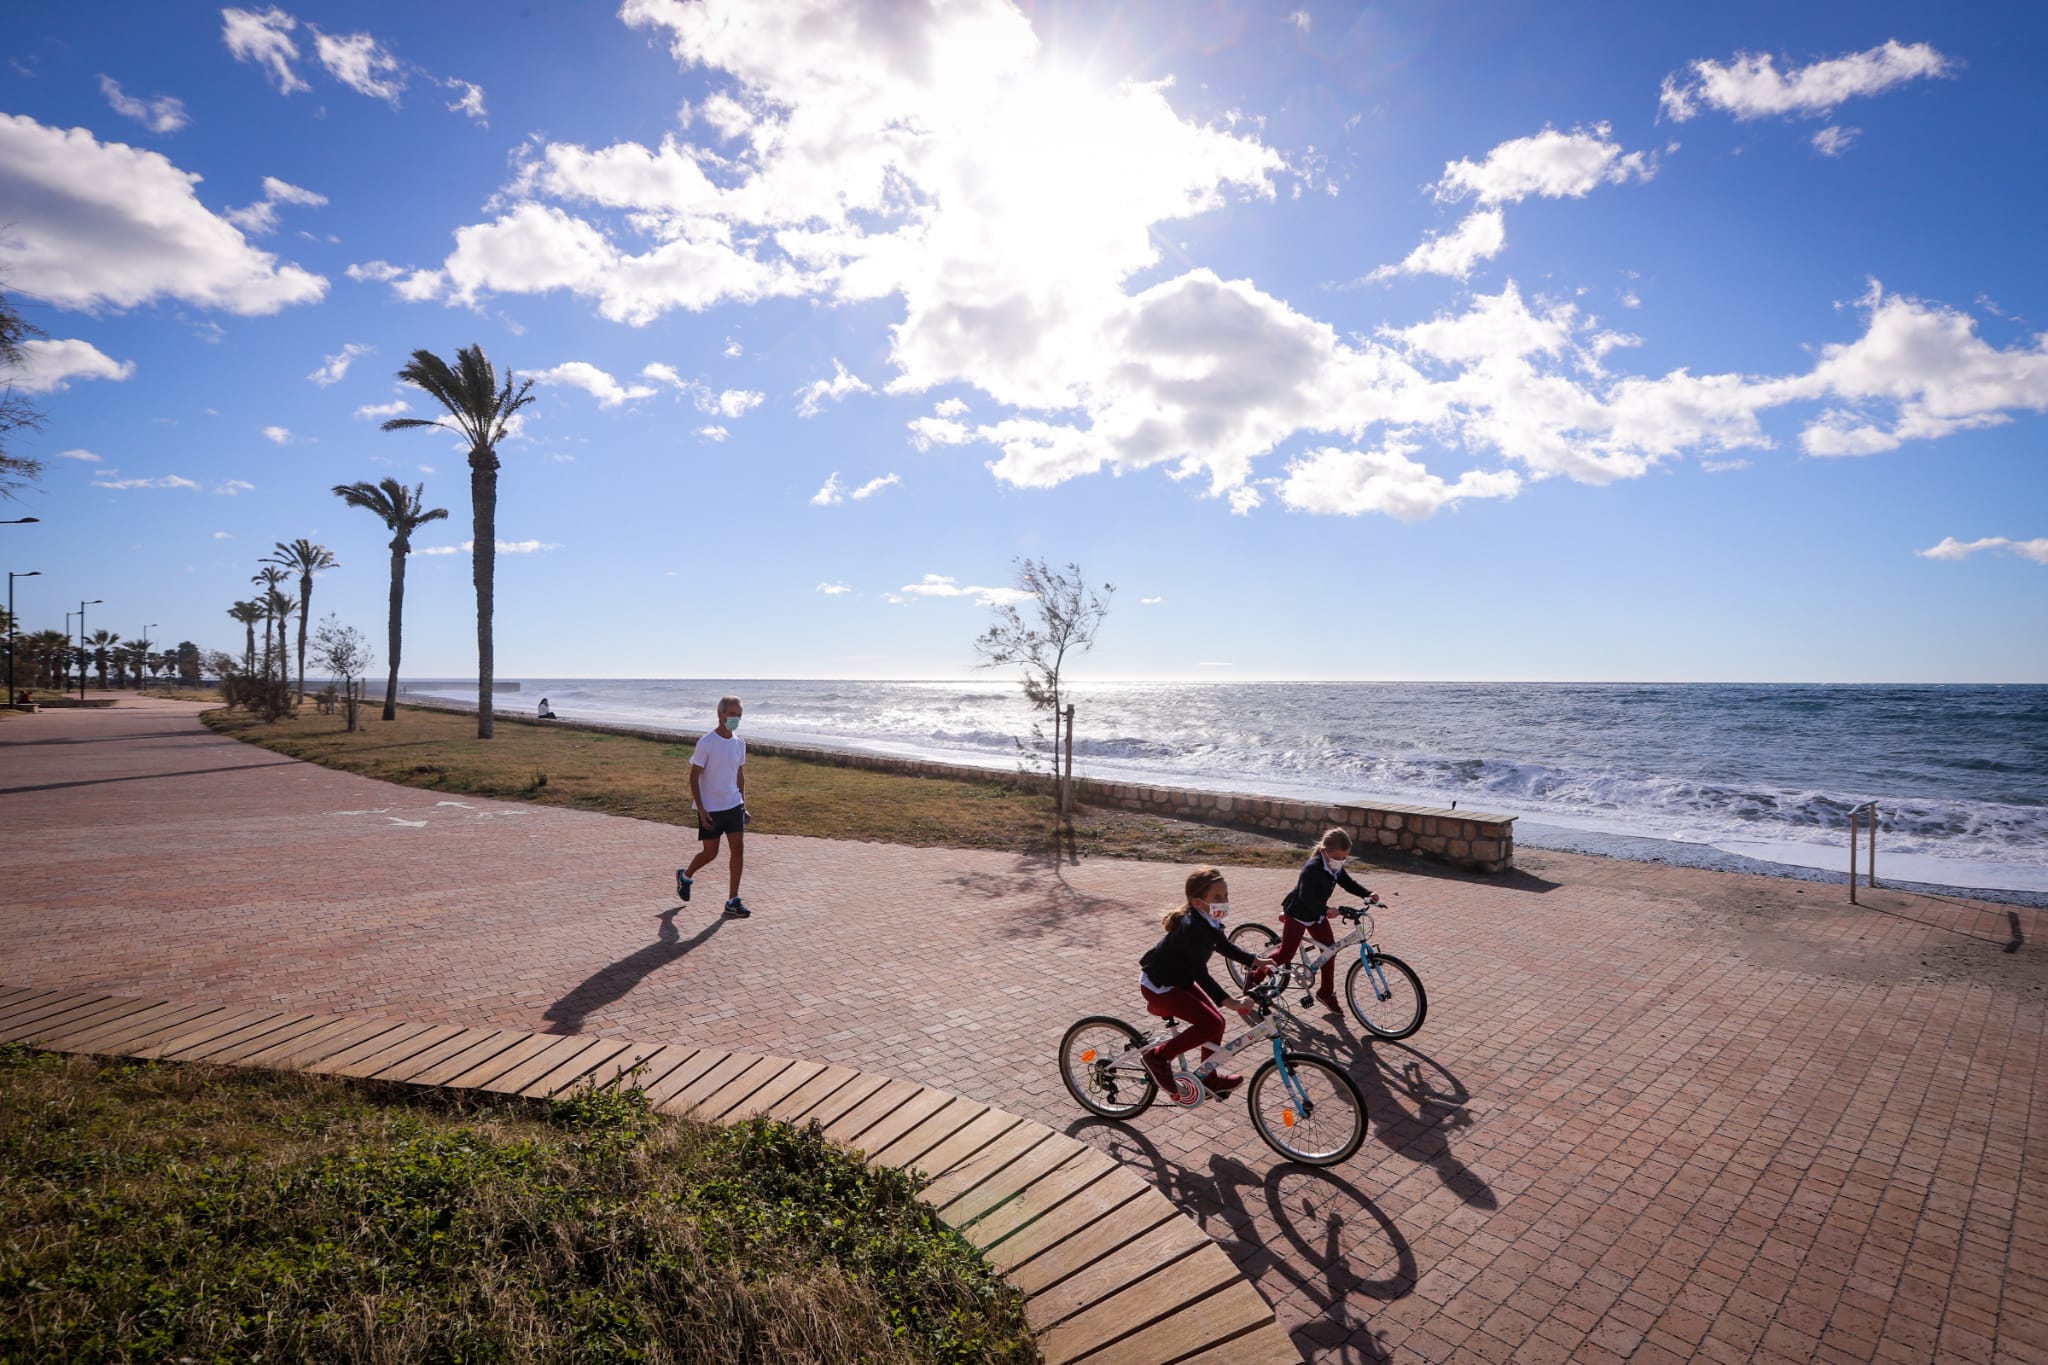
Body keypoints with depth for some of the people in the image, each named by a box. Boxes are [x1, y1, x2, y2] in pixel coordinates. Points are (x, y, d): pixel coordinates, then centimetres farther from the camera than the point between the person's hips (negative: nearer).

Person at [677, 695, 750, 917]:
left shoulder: (740, 744, 5)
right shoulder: (706, 744, -12)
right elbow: (694, 777, -10)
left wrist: (743, 804, 14)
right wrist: (701, 810, -15)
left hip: (733, 805, 5)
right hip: (710, 808, -5)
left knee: (739, 848, -4)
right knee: (710, 853, 5)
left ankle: (733, 901, 4)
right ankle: (685, 875, 37)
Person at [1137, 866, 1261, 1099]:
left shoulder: (1208, 921, -3)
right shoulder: (1193, 927, -31)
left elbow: (1224, 946, 15)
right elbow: (1201, 973, -37)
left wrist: (1257, 961, 7)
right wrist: (1229, 1002, -45)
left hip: (1177, 980, 9)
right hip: (1158, 985, -9)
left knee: (1215, 1021, 8)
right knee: (1212, 1023, -16)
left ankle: (1209, 1079, 26)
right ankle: (1158, 1057, -4)